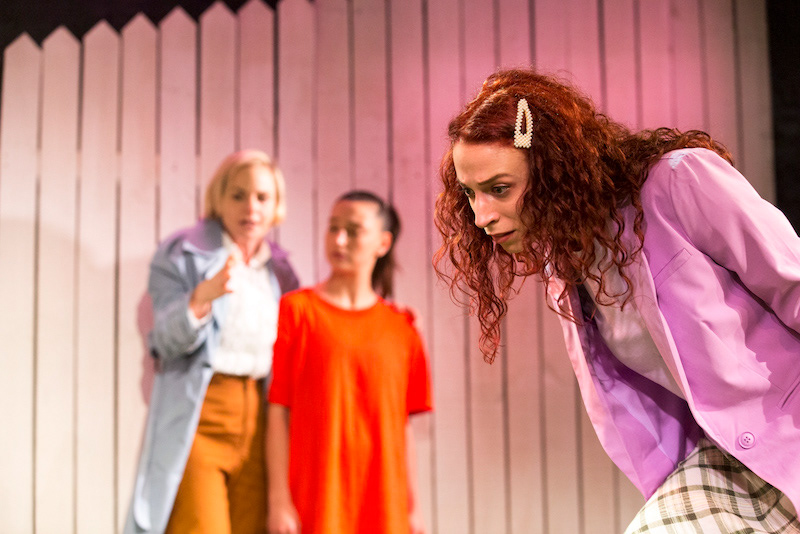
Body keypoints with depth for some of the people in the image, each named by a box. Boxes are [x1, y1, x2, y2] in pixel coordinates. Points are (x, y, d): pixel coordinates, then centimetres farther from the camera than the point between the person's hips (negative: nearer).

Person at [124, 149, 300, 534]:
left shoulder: (279, 271, 15)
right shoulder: (182, 254, 2)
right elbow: (169, 340, -10)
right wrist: (204, 294, -28)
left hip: (258, 423, 4)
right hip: (197, 419, -4)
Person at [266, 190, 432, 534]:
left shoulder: (401, 328, 8)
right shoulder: (296, 309, 1)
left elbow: (402, 426, 9)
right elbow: (278, 410, -3)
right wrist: (279, 498, -8)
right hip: (315, 501, -3)